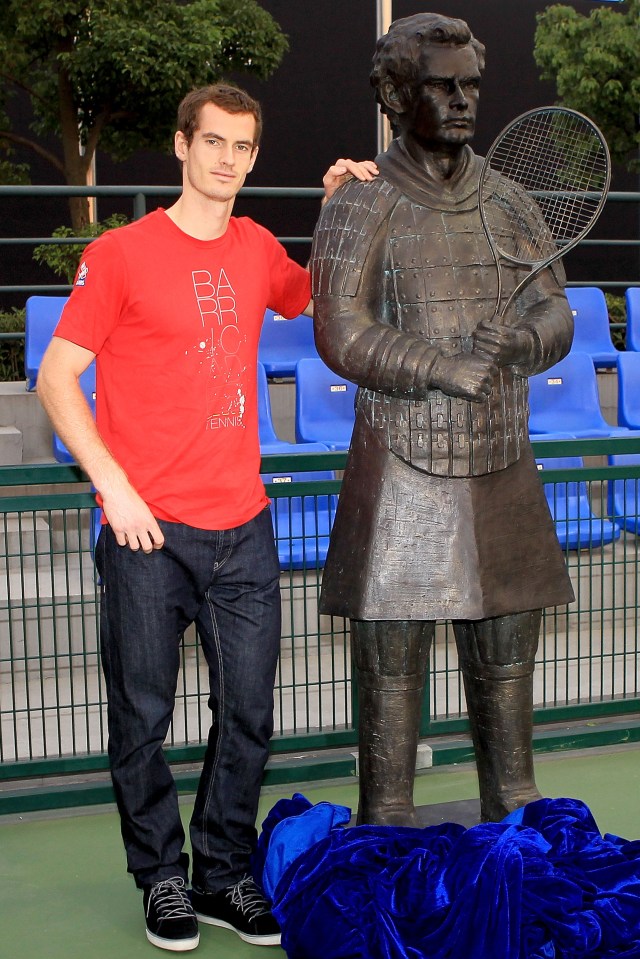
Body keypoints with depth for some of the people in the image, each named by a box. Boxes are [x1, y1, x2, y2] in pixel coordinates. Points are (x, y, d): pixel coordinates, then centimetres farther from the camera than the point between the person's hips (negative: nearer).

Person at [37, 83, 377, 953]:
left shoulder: (257, 248, 10)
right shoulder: (121, 254, -4)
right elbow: (56, 377, -3)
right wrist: (114, 485, -11)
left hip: (244, 529, 5)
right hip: (149, 531, -4)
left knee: (248, 715, 9)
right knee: (143, 718, 5)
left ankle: (225, 876, 25)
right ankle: (161, 880, 23)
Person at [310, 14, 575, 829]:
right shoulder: (361, 208, -4)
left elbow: (555, 313, 7)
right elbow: (340, 335, -13)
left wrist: (519, 340, -15)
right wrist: (447, 369, -17)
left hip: (503, 466, 5)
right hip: (402, 468, -5)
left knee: (506, 660, 12)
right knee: (391, 665, 1)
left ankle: (515, 817, 26)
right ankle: (386, 840, 13)